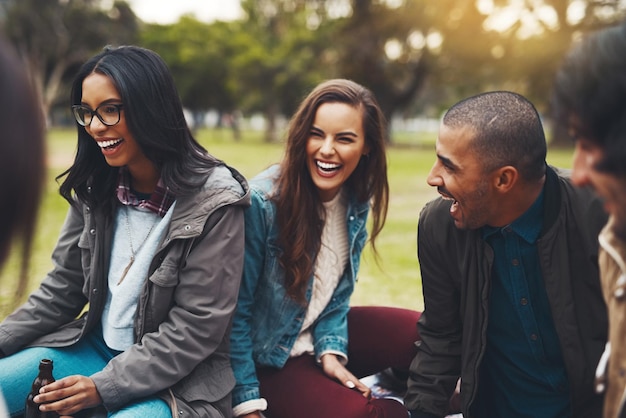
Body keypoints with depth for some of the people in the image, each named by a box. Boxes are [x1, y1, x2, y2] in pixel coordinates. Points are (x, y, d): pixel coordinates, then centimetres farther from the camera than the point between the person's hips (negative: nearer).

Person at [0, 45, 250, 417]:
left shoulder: (213, 201, -17)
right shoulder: (95, 188, 1)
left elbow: (197, 327, -17)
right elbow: (61, 289, 8)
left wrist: (104, 387, -21)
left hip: (179, 375, -6)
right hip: (96, 346, 6)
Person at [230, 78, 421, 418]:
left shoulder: (358, 199, -6)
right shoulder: (261, 202, -25)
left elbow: (338, 289, 5)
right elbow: (236, 311, -20)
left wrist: (331, 350, -10)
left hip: (322, 336, 6)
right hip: (267, 356, -6)